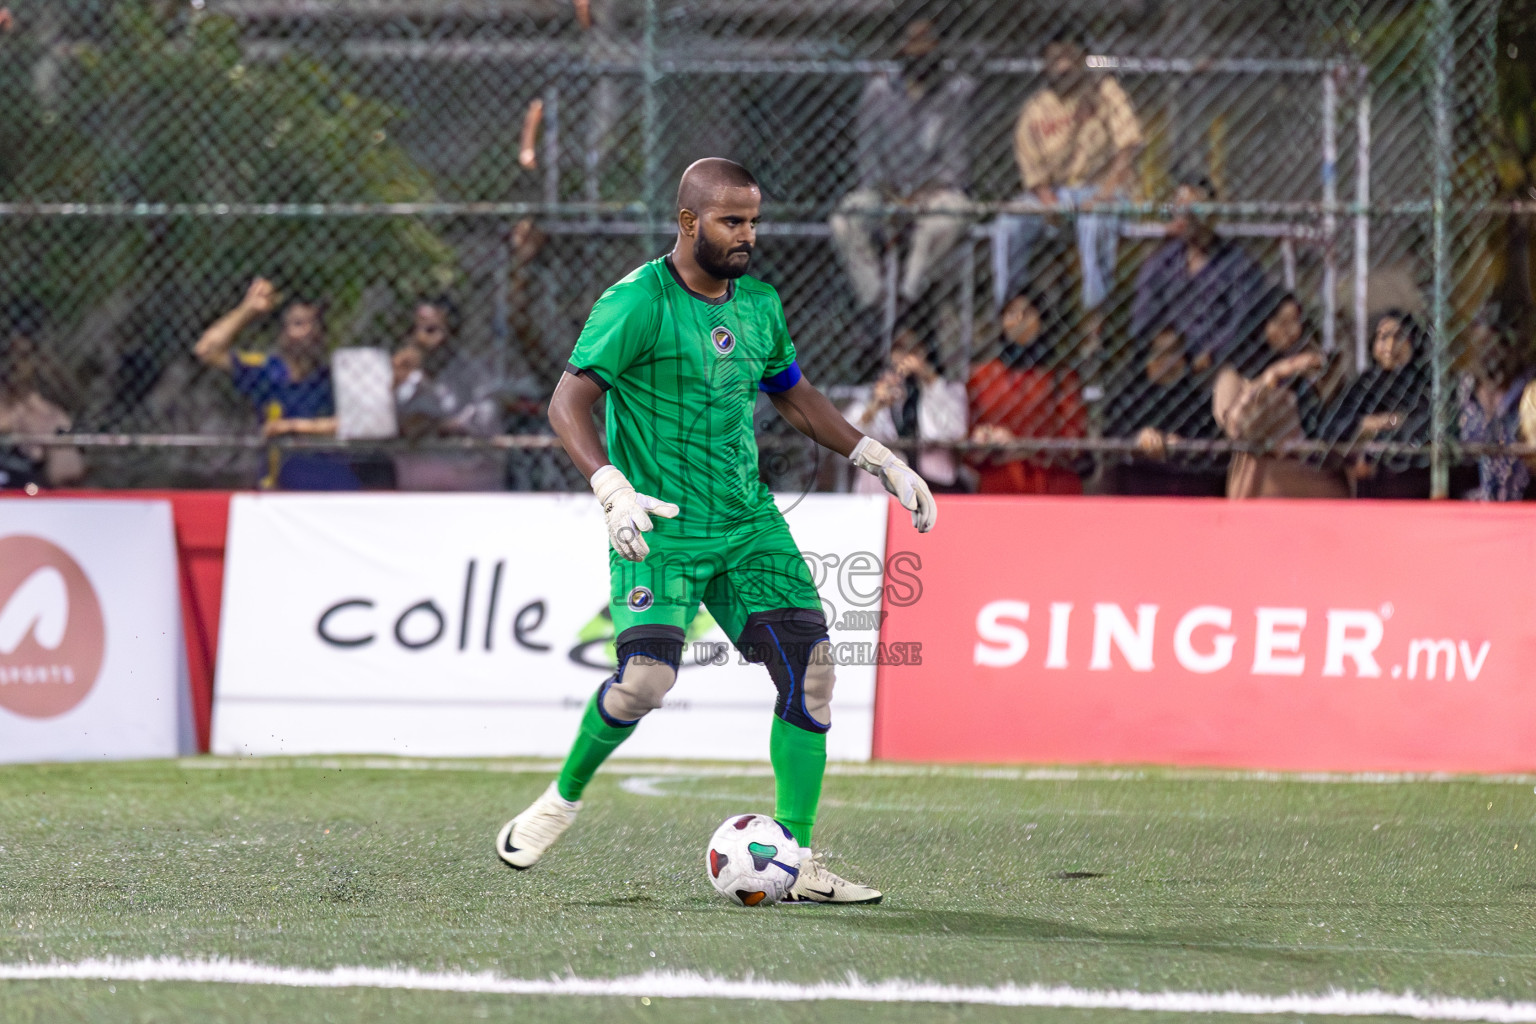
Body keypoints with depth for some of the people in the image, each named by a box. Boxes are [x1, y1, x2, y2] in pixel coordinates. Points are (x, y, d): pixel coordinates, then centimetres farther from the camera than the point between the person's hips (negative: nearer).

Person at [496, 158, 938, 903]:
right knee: (647, 674, -23)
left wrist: (876, 458, 21)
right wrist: (612, 489, -32)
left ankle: (796, 862, -1)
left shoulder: (759, 302, 10)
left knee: (810, 664, -7)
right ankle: (563, 798, 7)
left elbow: (791, 393, 27)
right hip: (660, 528, -6)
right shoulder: (638, 303, -12)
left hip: (748, 521, 6)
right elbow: (568, 405, -17)